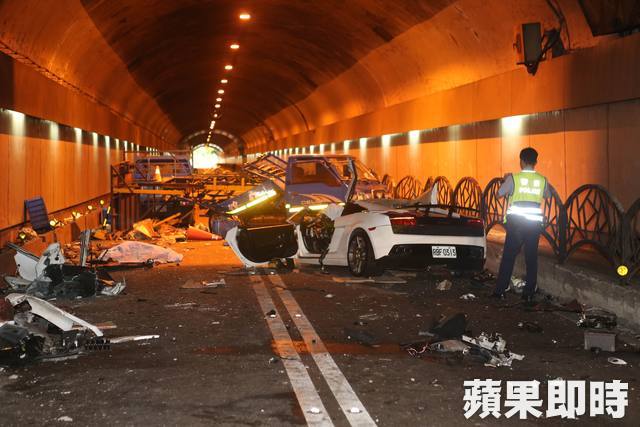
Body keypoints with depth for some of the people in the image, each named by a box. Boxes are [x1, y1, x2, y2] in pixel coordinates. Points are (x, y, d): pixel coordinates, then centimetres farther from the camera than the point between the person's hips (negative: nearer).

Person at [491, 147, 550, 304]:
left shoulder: (513, 178, -7)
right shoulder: (542, 180, 2)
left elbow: (499, 194, 3)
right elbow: (548, 196, 21)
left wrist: (506, 180, 19)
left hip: (515, 222, -2)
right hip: (534, 224, 2)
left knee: (508, 257, 5)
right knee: (531, 259, 7)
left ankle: (500, 290, 6)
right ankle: (529, 294, 8)